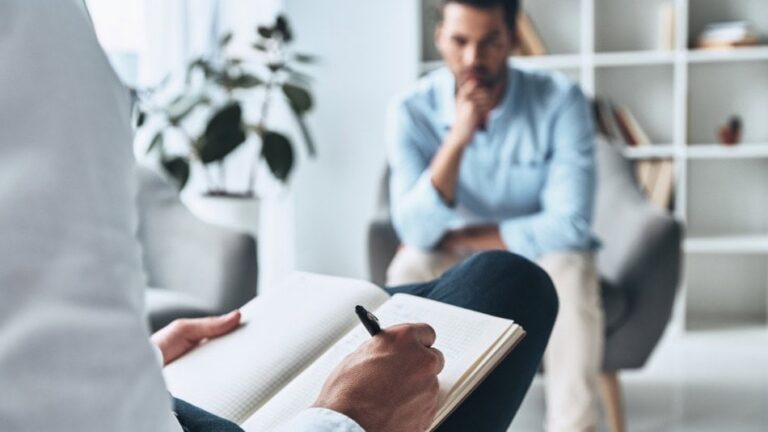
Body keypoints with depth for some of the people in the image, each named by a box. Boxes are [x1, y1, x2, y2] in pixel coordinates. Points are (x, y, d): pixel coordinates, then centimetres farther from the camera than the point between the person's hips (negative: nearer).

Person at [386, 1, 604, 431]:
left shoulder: (560, 100, -20)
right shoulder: (413, 109, -17)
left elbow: (569, 225, -25)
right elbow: (417, 231, -25)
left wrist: (458, 236, -20)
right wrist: (458, 137, -37)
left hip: (539, 255, -1)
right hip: (455, 266, 1)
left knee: (570, 269, -33)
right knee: (409, 270, -30)